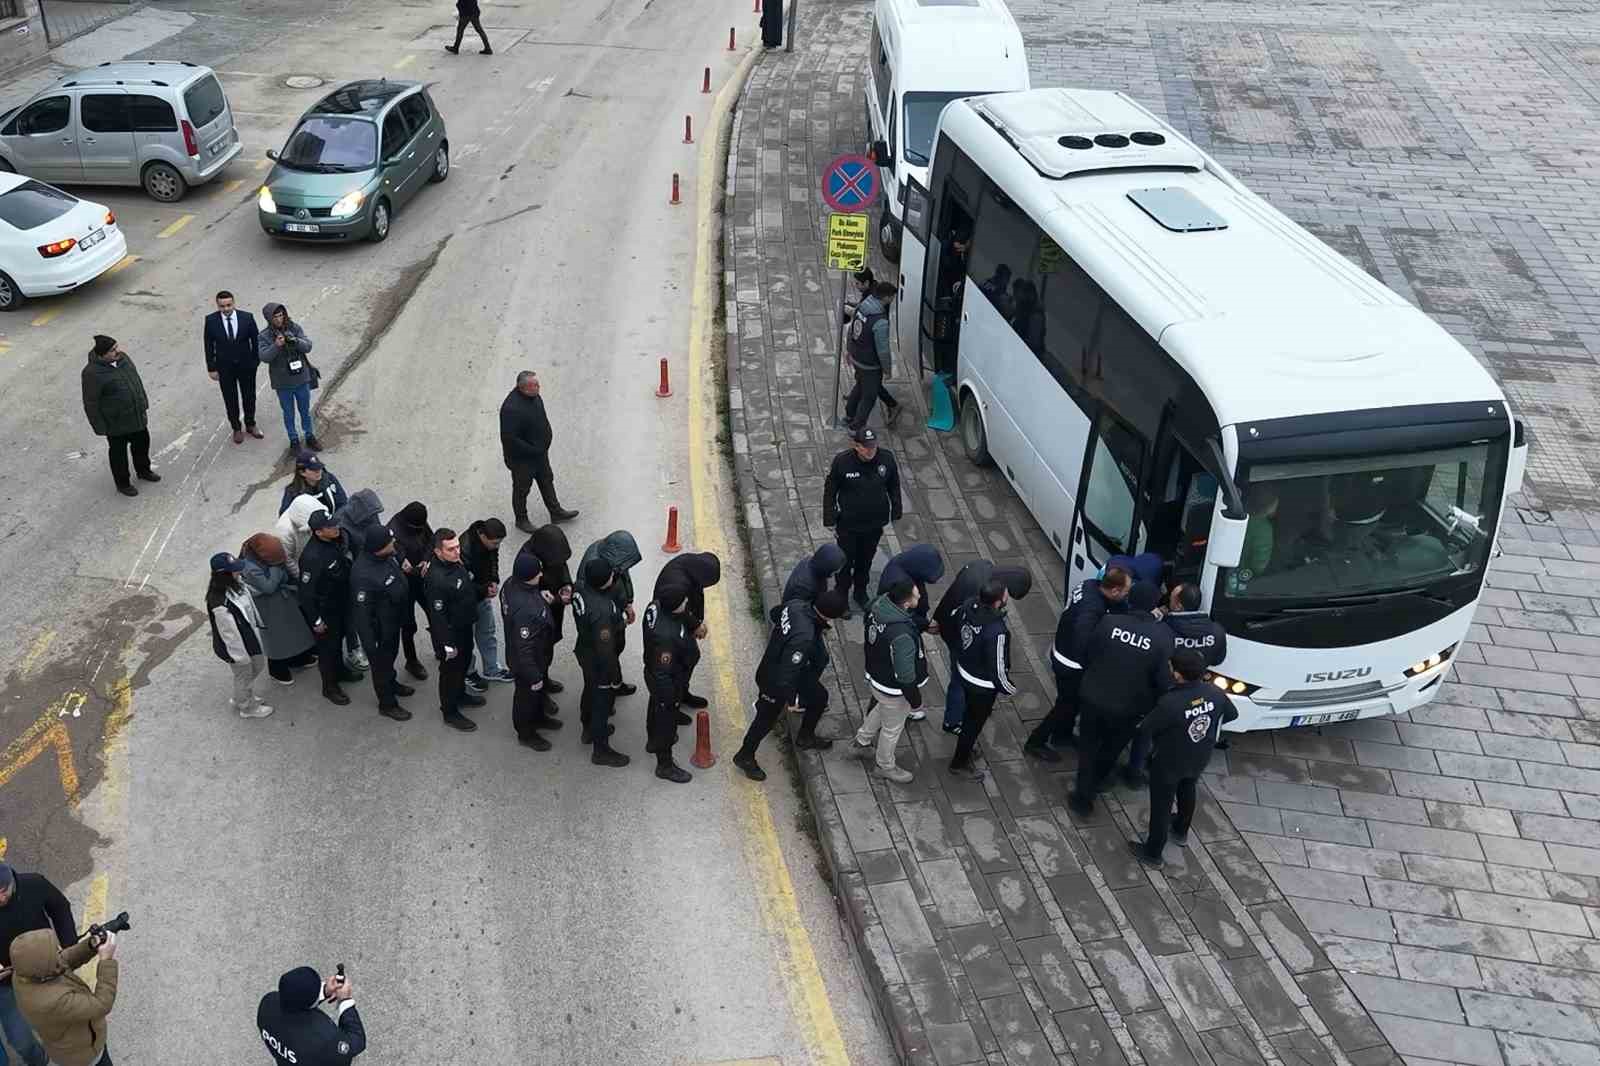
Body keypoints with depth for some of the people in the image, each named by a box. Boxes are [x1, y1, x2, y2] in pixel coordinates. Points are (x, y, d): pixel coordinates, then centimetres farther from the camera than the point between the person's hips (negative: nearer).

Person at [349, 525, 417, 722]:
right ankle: (387, 704, 37)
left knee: (391, 655, 31)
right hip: (379, 629, -8)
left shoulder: (386, 556, -14)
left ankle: (391, 684, 57)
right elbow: (361, 613, -31)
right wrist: (369, 643, -24)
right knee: (381, 662, 16)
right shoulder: (364, 575, -40)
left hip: (393, 621, 8)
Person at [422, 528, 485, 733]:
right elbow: (437, 615, -29)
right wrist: (447, 644, -23)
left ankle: (460, 694, 53)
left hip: (465, 626, 9)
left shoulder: (455, 561, -9)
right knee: (451, 670, 12)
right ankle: (450, 712, 32)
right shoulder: (437, 579, -37)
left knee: (464, 662, 29)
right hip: (449, 632, -9)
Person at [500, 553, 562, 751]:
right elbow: (524, 649, -34)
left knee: (541, 689, 32)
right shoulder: (526, 610, -44)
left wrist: (540, 594, -2)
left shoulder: (511, 584, -17)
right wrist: (534, 676, -23)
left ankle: (538, 717, 58)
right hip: (527, 661, -8)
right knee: (528, 695, 19)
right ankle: (526, 733, 45)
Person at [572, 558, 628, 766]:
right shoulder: (602, 610, -39)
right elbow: (605, 648, -30)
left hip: (584, 649, 8)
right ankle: (601, 751, 30)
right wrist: (614, 676, -17)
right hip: (599, 661, -8)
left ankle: (589, 729, 54)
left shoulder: (581, 586, -16)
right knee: (603, 702, 12)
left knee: (591, 691, 30)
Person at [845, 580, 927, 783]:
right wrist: (915, 699, -12)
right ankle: (886, 766, 44)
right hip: (894, 689, -8)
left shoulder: (878, 604, -17)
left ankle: (861, 743, 56)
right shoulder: (902, 636, -41)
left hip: (875, 673, 8)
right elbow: (905, 675, -30)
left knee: (881, 709, 36)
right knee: (892, 727, 19)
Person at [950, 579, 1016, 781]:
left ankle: (966, 744, 58)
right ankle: (959, 763, 39)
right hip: (983, 684, -7)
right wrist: (1011, 689, -7)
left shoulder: (971, 606, -18)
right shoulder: (996, 631, -39)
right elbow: (997, 668, -27)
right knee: (975, 721, 18)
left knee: (972, 713, 32)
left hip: (964, 670, 7)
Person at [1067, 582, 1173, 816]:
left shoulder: (1109, 622, -15)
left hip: (1094, 698, 0)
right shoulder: (1163, 636, -19)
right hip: (1128, 708, 0)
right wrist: (1155, 708, 3)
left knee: (1088, 746, 20)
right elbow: (1165, 679, -15)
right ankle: (1089, 790, 41)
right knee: (1110, 751, 24)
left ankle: (1083, 795, 23)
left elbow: (1086, 654, -2)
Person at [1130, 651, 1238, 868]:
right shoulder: (1216, 693, -21)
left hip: (1168, 763, -5)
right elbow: (1231, 714, 1)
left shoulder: (1170, 703, -39)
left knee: (1161, 805, 15)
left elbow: (1145, 730, -23)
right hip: (1199, 760, 5)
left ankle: (1152, 853, 34)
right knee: (1187, 792, 32)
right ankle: (1181, 832, 57)